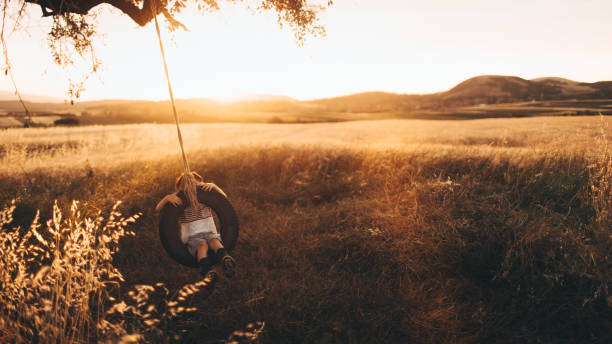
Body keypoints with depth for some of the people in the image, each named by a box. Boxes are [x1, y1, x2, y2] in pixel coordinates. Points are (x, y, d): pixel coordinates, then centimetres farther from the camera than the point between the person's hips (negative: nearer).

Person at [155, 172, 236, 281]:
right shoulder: (180, 206, 7)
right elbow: (158, 209, -1)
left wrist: (211, 185, -13)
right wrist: (167, 197, -21)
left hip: (210, 233, 2)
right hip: (192, 238, -1)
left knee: (215, 241, -35)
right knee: (202, 244, -37)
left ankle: (225, 260, -64)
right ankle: (206, 270, -60)